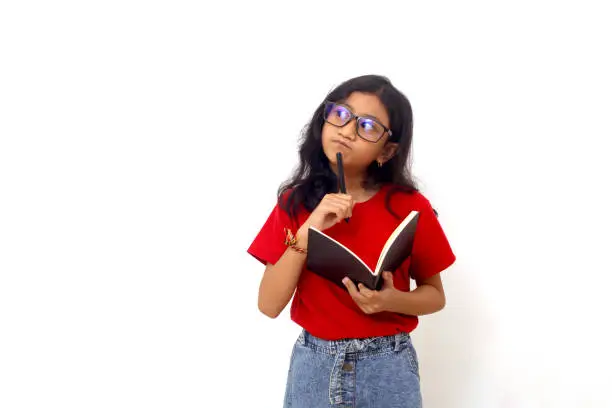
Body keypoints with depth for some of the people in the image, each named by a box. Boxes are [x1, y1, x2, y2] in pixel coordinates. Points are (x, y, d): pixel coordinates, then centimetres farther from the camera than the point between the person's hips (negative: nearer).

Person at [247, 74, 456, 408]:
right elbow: (269, 305, -10)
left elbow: (434, 295, 1)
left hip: (388, 368, -1)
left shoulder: (410, 206, -8)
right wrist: (308, 230, -21)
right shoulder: (294, 202, -4)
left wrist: (391, 300, -19)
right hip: (312, 365, 2)